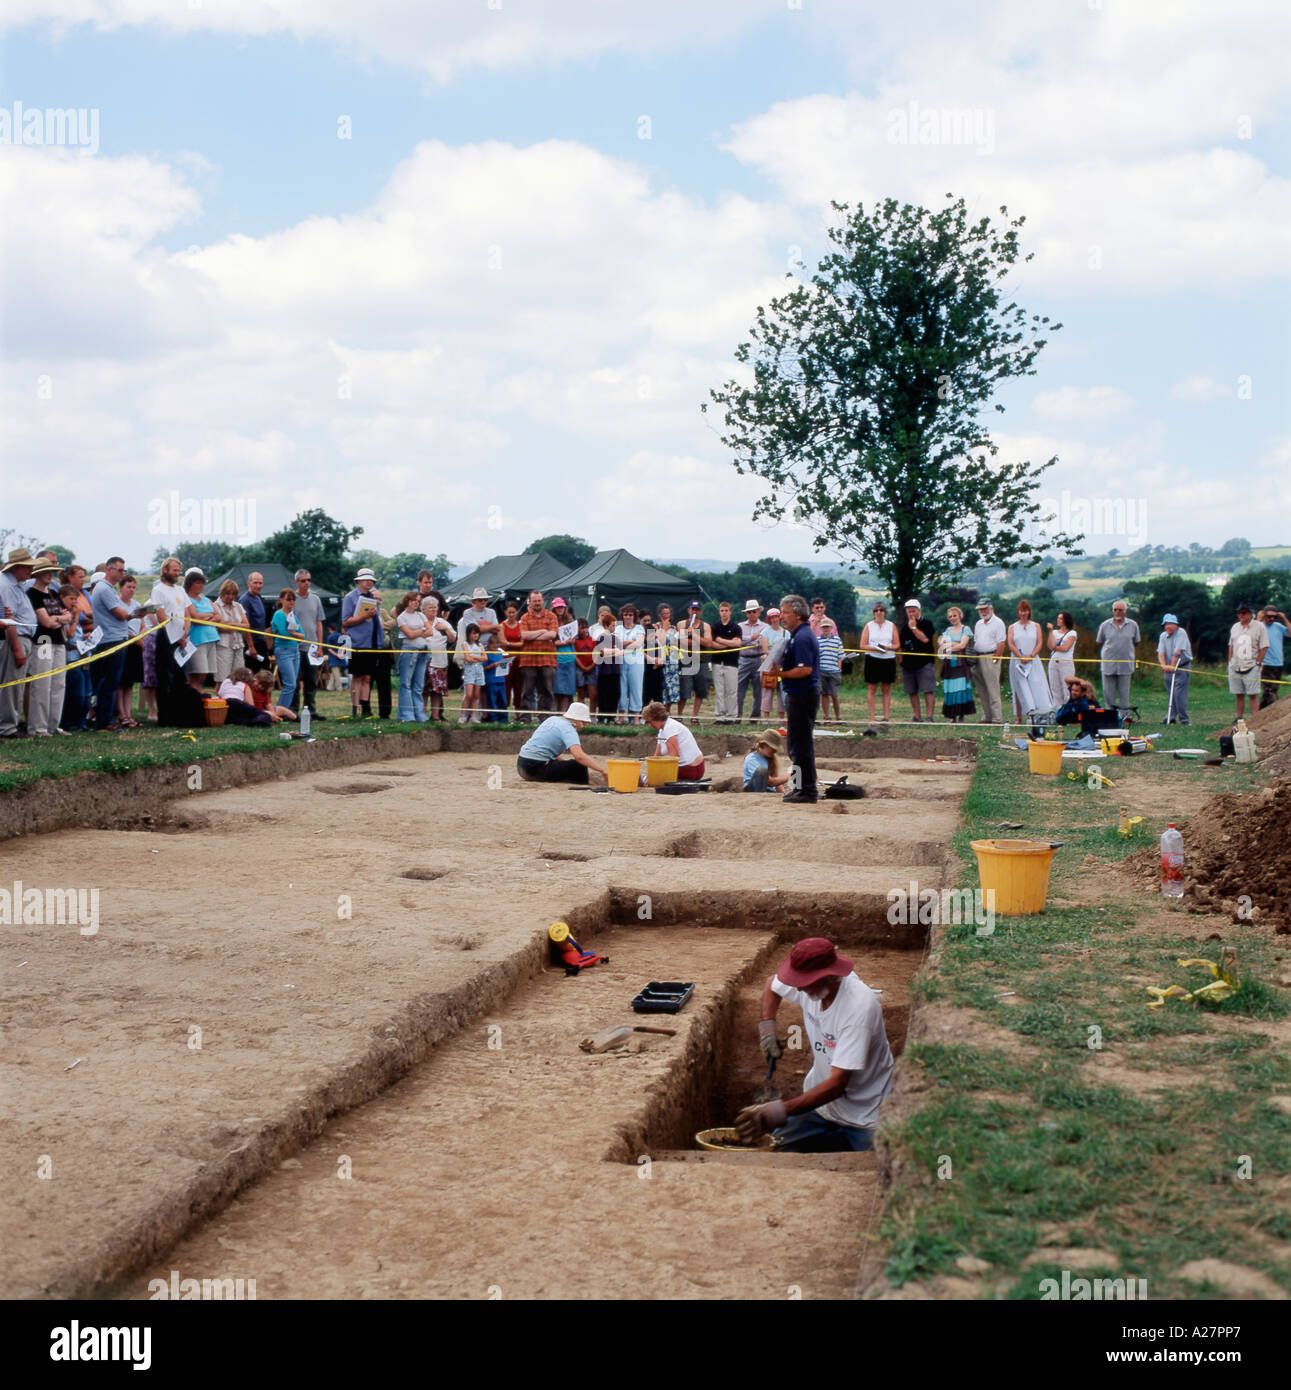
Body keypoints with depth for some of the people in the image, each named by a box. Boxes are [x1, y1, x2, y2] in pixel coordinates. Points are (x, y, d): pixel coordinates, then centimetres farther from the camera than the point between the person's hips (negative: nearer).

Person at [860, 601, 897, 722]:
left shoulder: (892, 626, 11)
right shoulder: (869, 626, 8)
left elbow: (896, 645, 6)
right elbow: (863, 645, 2)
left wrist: (887, 647, -14)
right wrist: (875, 648, -15)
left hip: (888, 659, 1)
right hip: (872, 660, -1)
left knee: (887, 690, 3)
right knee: (872, 688, -2)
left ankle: (886, 717, 6)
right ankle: (871, 717, 0)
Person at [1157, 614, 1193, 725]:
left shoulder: (1181, 633, -12)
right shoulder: (1163, 636, 6)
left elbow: (1177, 652, -19)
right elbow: (1161, 653, -5)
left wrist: (1172, 666, -22)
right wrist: (1164, 665, -23)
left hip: (1183, 667, -6)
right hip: (1168, 668, 6)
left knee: (1179, 694, -11)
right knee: (1169, 694, 7)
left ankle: (1184, 719, -6)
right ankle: (1170, 717, 13)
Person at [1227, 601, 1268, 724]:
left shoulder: (1259, 626, -2)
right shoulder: (1235, 627, 14)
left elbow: (1264, 647, -2)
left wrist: (1257, 663, -7)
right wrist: (1230, 662, 13)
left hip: (1251, 667, -5)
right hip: (1235, 667, 5)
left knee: (1253, 695, -7)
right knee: (1239, 695, 7)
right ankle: (1239, 718, 12)